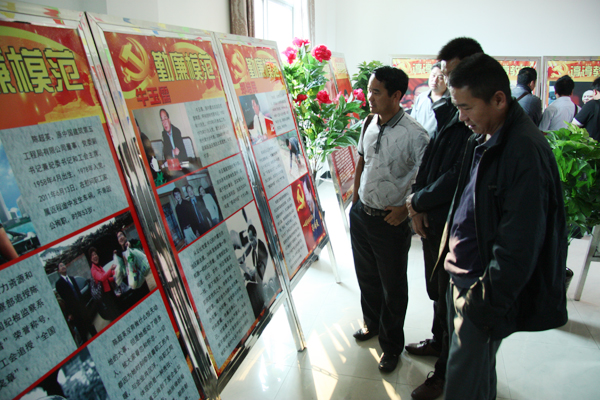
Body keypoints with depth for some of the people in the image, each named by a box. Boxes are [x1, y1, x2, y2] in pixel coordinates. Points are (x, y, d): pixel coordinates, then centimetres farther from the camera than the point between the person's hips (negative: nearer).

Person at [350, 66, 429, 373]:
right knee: (366, 276, 24)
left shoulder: (414, 134, -20)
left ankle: (391, 345, 34)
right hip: (361, 214, 6)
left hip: (390, 221, -6)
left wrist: (405, 210, -14)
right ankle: (372, 323, 50)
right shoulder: (368, 124, 1)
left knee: (392, 287, 12)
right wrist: (355, 200, 12)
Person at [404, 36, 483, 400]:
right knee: (436, 289, 25)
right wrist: (418, 205, -3)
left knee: (450, 298, 9)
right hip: (432, 219, 8)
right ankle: (438, 341, 50)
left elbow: (458, 177, -26)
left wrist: (418, 201, -12)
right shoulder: (448, 110, 5)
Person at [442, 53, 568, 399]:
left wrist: (486, 302, -17)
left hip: (484, 287, -8)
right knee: (478, 368, 25)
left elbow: (519, 244, -23)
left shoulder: (526, 151, -22)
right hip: (462, 276, 8)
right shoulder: (484, 140, 7)